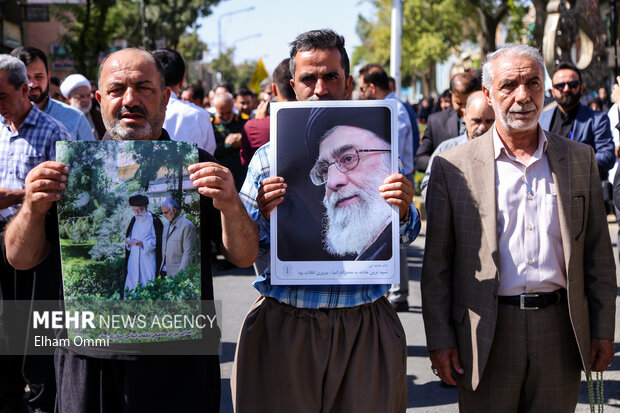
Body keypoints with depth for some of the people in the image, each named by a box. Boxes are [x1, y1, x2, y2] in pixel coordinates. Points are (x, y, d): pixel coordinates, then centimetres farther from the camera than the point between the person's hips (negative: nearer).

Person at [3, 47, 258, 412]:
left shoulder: (198, 168, 0)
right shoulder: (74, 168, 3)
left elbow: (245, 257, -4)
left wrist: (230, 205, -24)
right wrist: (34, 209, -17)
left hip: (180, 366, -1)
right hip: (88, 363, 1)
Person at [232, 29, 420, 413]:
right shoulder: (269, 156, 5)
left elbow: (406, 236, 8)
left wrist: (403, 211, -14)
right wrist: (264, 215, -14)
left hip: (364, 325, 0)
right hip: (283, 325, 0)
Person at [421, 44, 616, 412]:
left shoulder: (580, 159, 7)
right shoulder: (453, 167, -2)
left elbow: (598, 255, 9)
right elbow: (437, 265, 0)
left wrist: (603, 330, 6)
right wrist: (439, 339, -3)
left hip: (560, 330, 2)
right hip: (487, 335, -2)